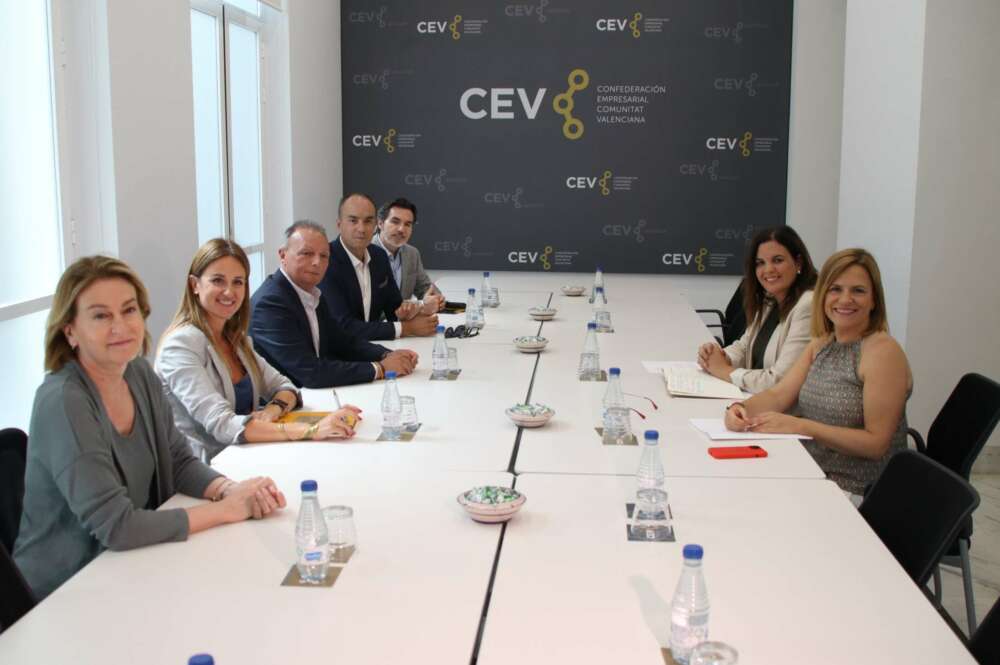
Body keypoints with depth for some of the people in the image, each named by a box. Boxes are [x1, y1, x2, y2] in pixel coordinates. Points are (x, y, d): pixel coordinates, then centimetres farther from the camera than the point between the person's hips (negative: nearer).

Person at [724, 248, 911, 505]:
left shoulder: (882, 351, -13)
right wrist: (740, 408, -17)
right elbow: (778, 395, 3)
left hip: (857, 494, -6)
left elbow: (876, 443, -16)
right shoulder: (821, 345, 11)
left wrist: (802, 427, -24)